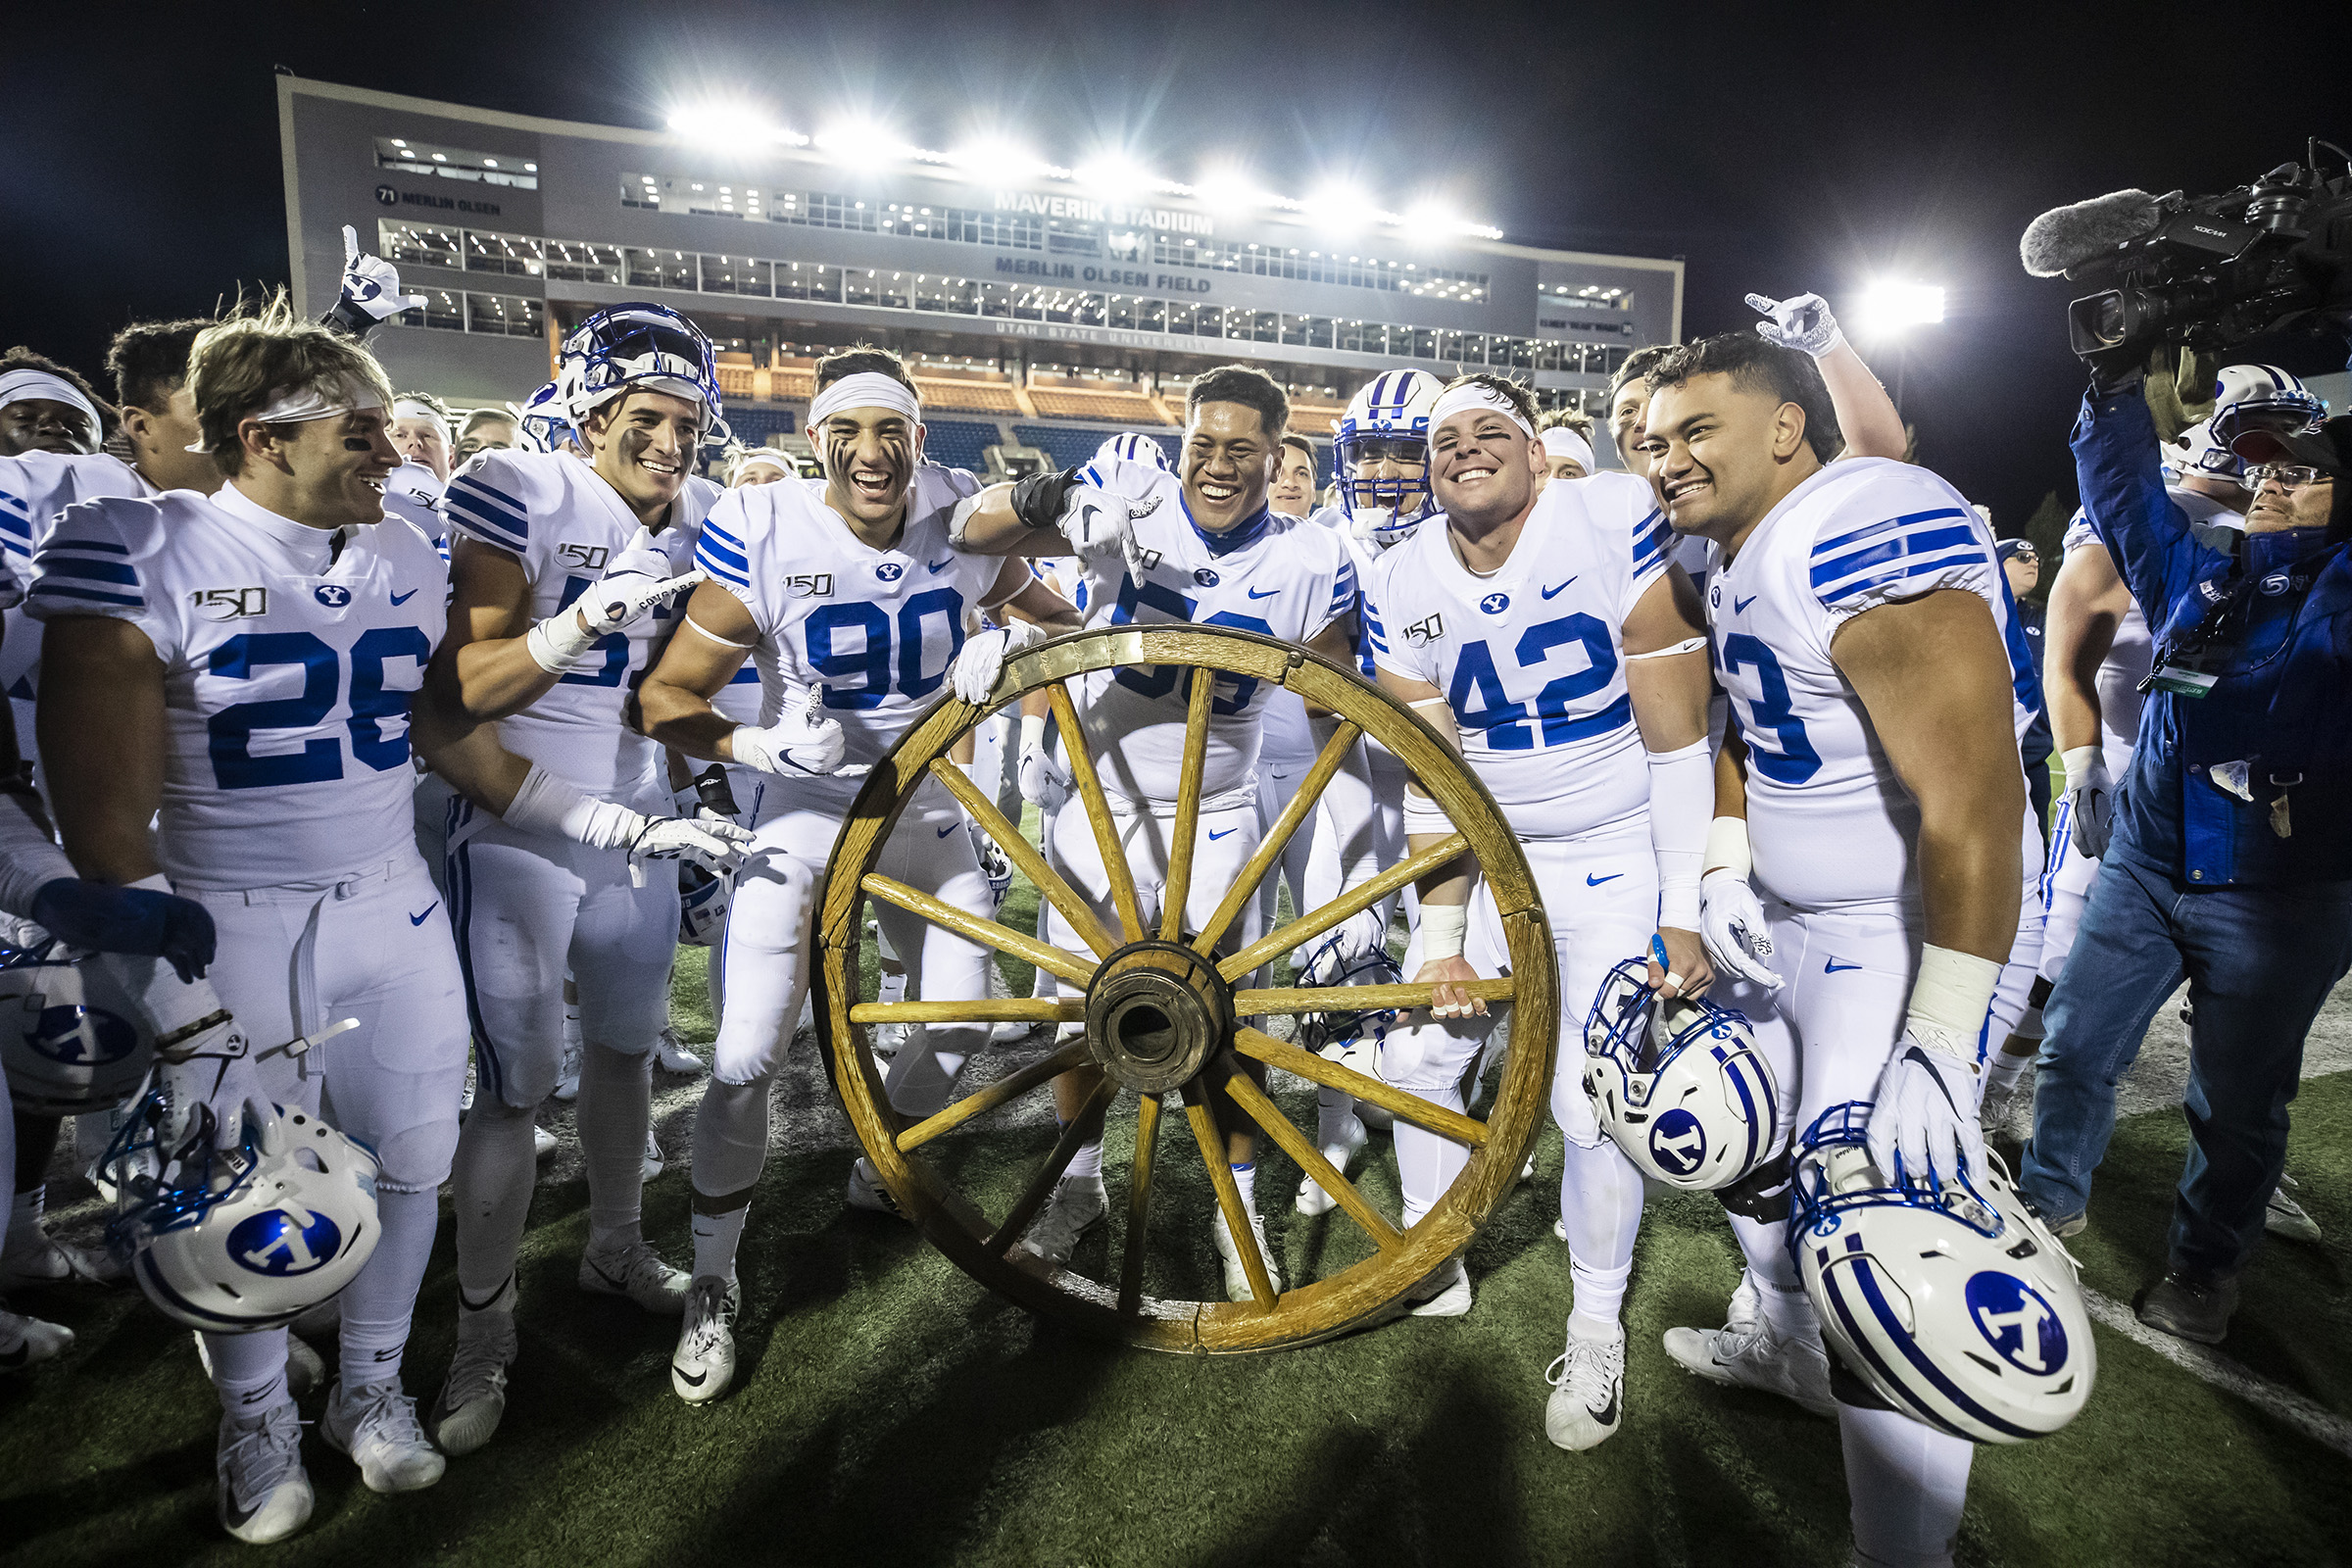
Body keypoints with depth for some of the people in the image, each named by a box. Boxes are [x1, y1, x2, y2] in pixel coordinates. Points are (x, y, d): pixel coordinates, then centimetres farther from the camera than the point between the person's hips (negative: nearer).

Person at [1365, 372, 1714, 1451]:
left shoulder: (1613, 526, -18)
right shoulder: (1402, 588, -6)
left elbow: (1678, 742, -15)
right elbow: (1437, 784, -5)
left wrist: (1683, 914, -16)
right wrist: (1441, 937, -10)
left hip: (1617, 859, -4)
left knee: (1593, 1101, -8)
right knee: (1415, 1055, 5)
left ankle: (1596, 1327, 18)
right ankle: (1431, 1270, 29)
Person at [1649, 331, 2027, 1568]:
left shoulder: (1865, 535, -26)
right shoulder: (1731, 555, 6)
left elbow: (1973, 805, -29)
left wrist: (1939, 1050, -27)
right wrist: (1726, 869, 3)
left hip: (1898, 942, -9)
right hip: (1779, 922, 10)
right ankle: (1790, 1348, 51)